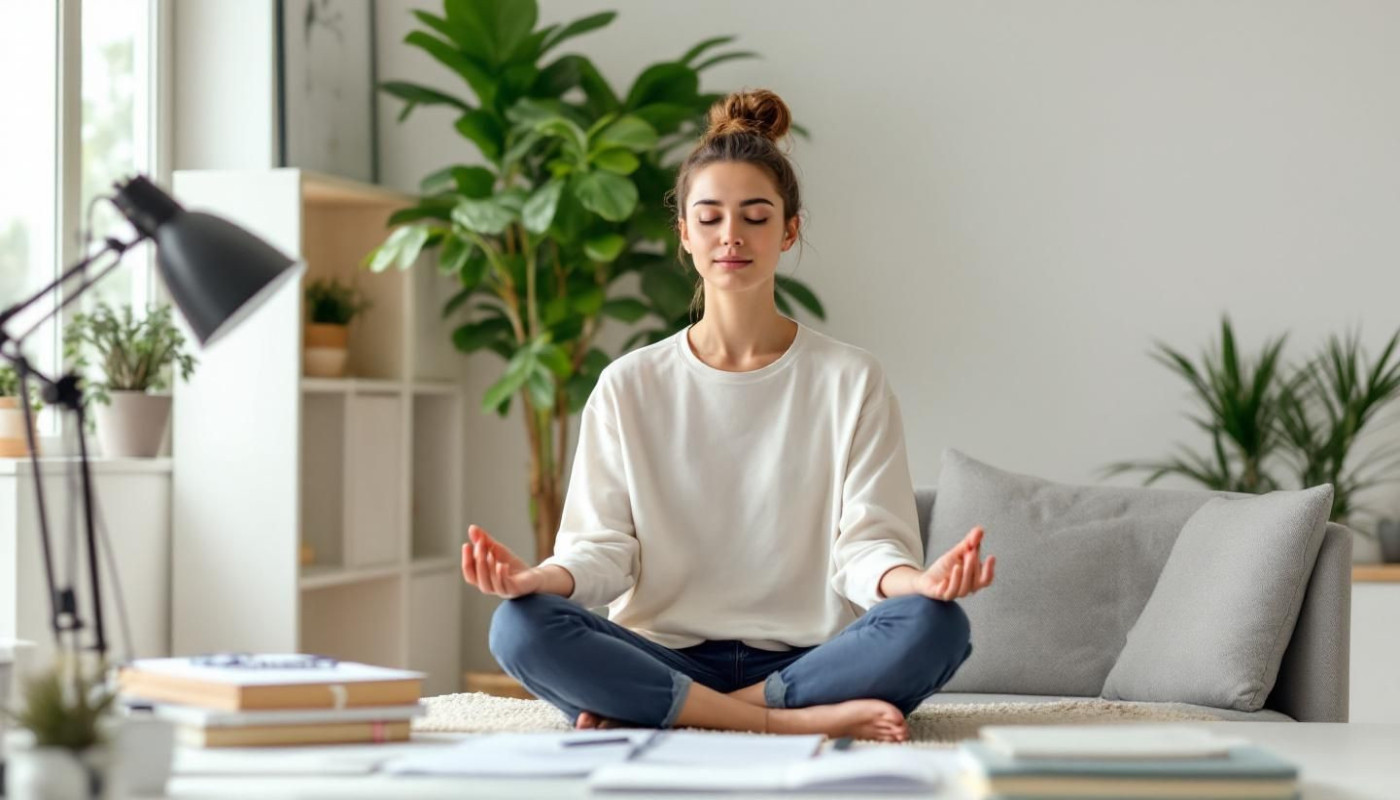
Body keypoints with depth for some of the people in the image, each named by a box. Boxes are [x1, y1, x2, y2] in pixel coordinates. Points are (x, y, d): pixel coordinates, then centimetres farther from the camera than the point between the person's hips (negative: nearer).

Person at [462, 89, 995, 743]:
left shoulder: (852, 381, 7)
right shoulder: (629, 387, 10)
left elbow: (864, 546, -2)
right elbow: (603, 546, 2)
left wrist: (915, 580, -27)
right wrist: (544, 577, -22)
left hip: (809, 658, 0)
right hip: (665, 655, 0)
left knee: (934, 626, -31)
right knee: (520, 627, -28)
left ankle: (656, 710, -23)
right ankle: (799, 720, -28)